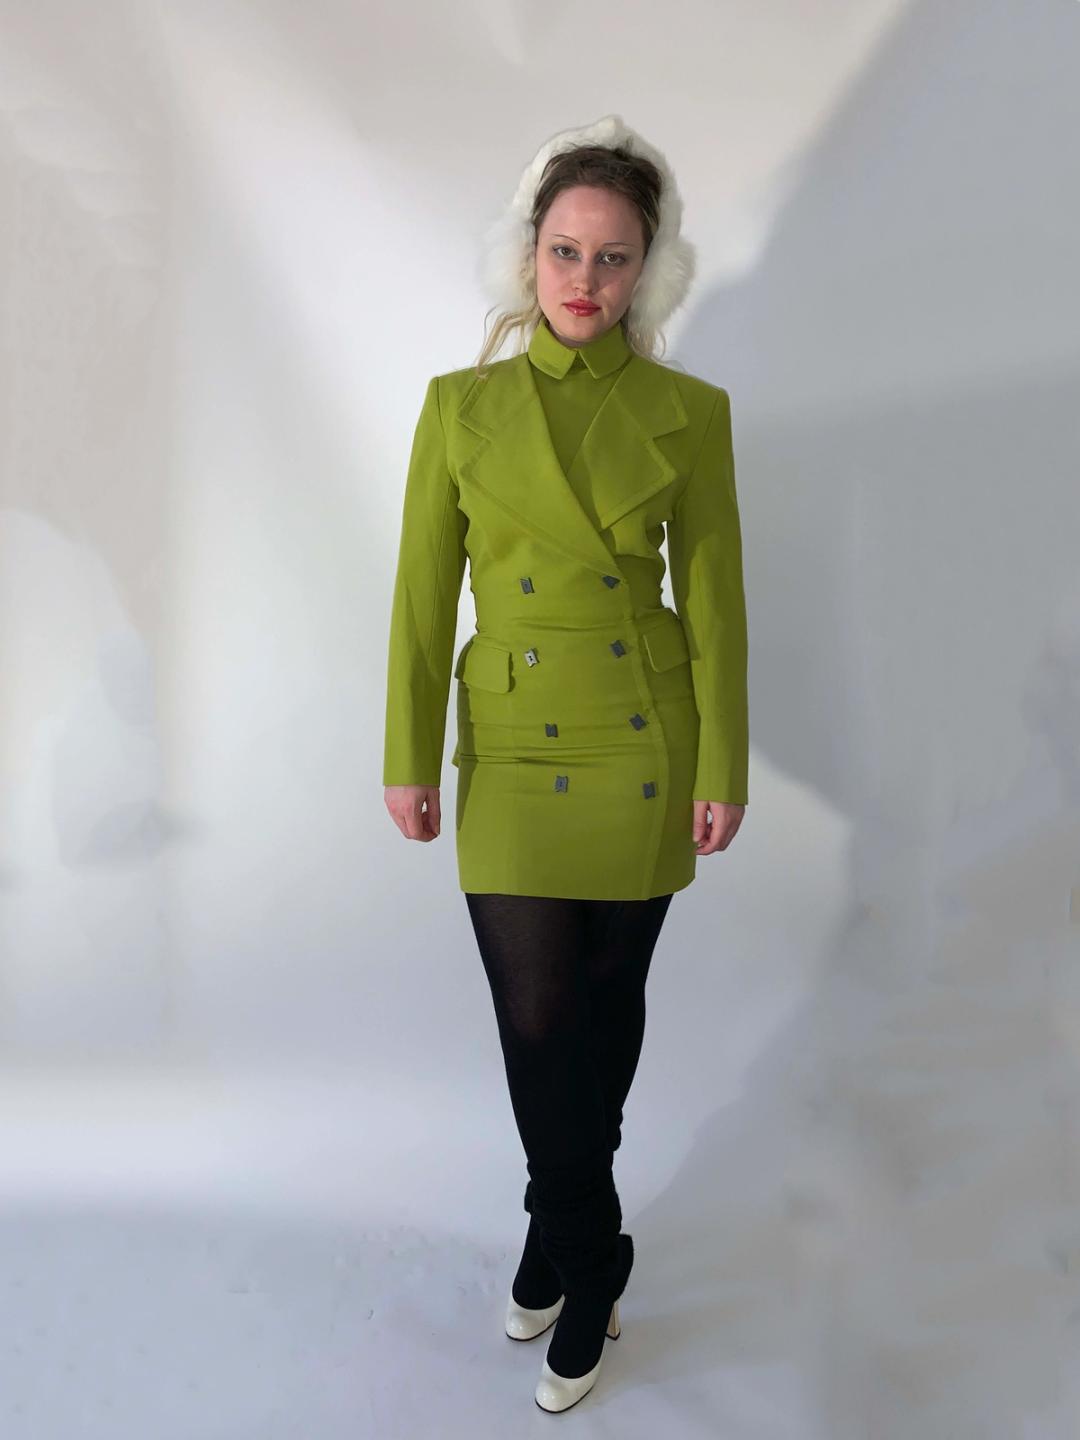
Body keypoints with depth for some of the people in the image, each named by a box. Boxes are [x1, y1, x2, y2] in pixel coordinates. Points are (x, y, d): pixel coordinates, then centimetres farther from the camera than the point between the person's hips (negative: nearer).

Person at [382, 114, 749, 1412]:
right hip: (513, 747, 0)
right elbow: (422, 595, 2)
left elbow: (716, 601, 1)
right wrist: (409, 758, 0)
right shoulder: (461, 405, 0)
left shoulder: (689, 413, -1)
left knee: (609, 998, 12)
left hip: (643, 749, 0)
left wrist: (723, 770, -1)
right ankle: (590, 1265, 26)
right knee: (537, 1012, 0)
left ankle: (556, 1232, 37)